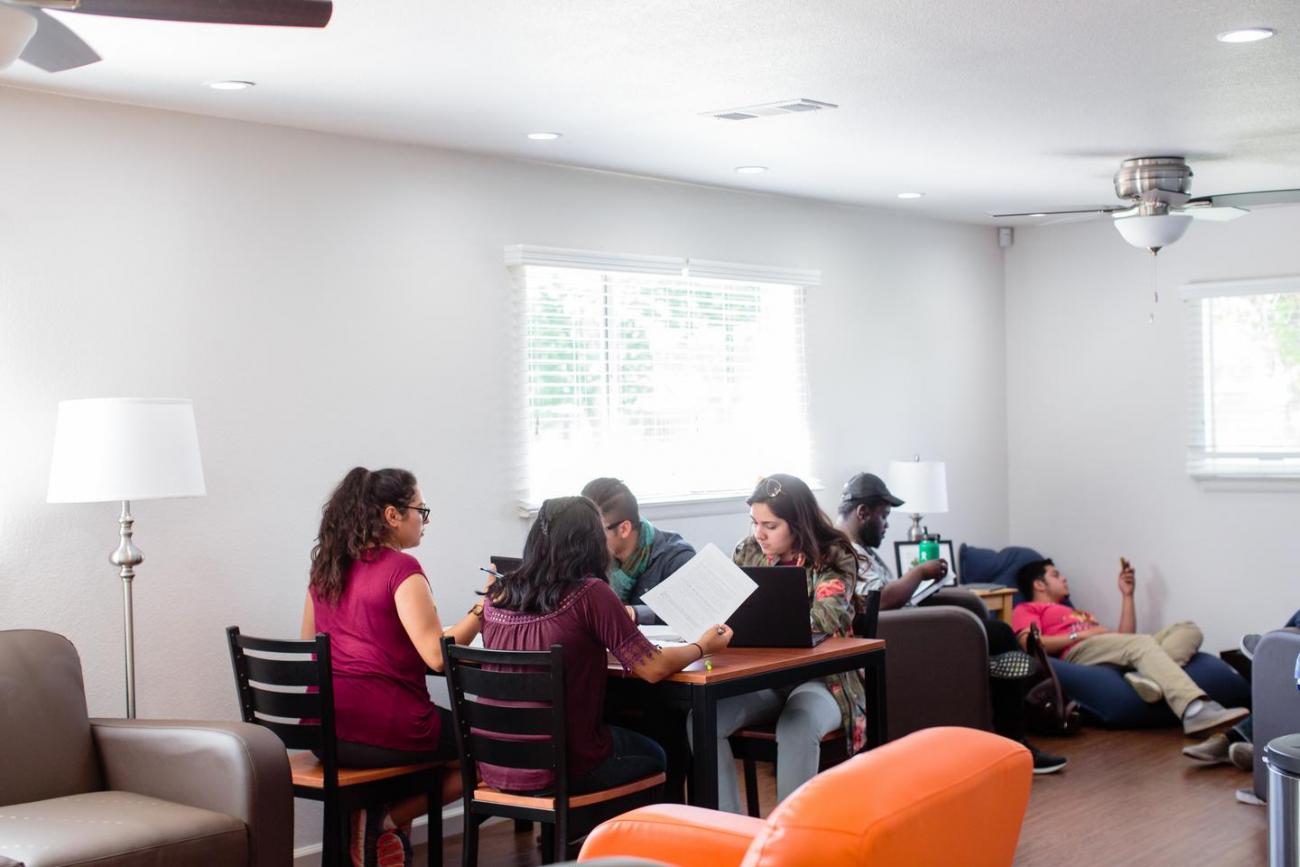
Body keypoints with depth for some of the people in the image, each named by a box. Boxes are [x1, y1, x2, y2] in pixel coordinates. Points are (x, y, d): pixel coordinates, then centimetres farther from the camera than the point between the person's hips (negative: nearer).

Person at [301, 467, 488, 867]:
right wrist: (482, 609, -11)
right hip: (385, 731, -8)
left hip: (324, 732, 8)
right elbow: (437, 655, -19)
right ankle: (385, 820, 3)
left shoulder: (325, 568, 10)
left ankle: (376, 820, 16)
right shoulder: (401, 569, -12)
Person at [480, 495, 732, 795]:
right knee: (653, 756, 27)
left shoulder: (497, 595, 0)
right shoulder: (589, 593, -15)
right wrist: (702, 647, 7)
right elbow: (653, 669, -11)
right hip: (560, 770, -5)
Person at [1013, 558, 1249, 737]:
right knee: (1141, 642, -35)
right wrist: (1082, 634, -3)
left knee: (1188, 629, -8)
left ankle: (1150, 676, -39)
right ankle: (1196, 710, -58)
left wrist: (1127, 594, 26)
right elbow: (1029, 644, -2)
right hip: (1079, 652, -7)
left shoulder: (1079, 614, 42)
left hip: (1118, 654, 8)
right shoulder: (1026, 609, 22)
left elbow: (1125, 637, 29)